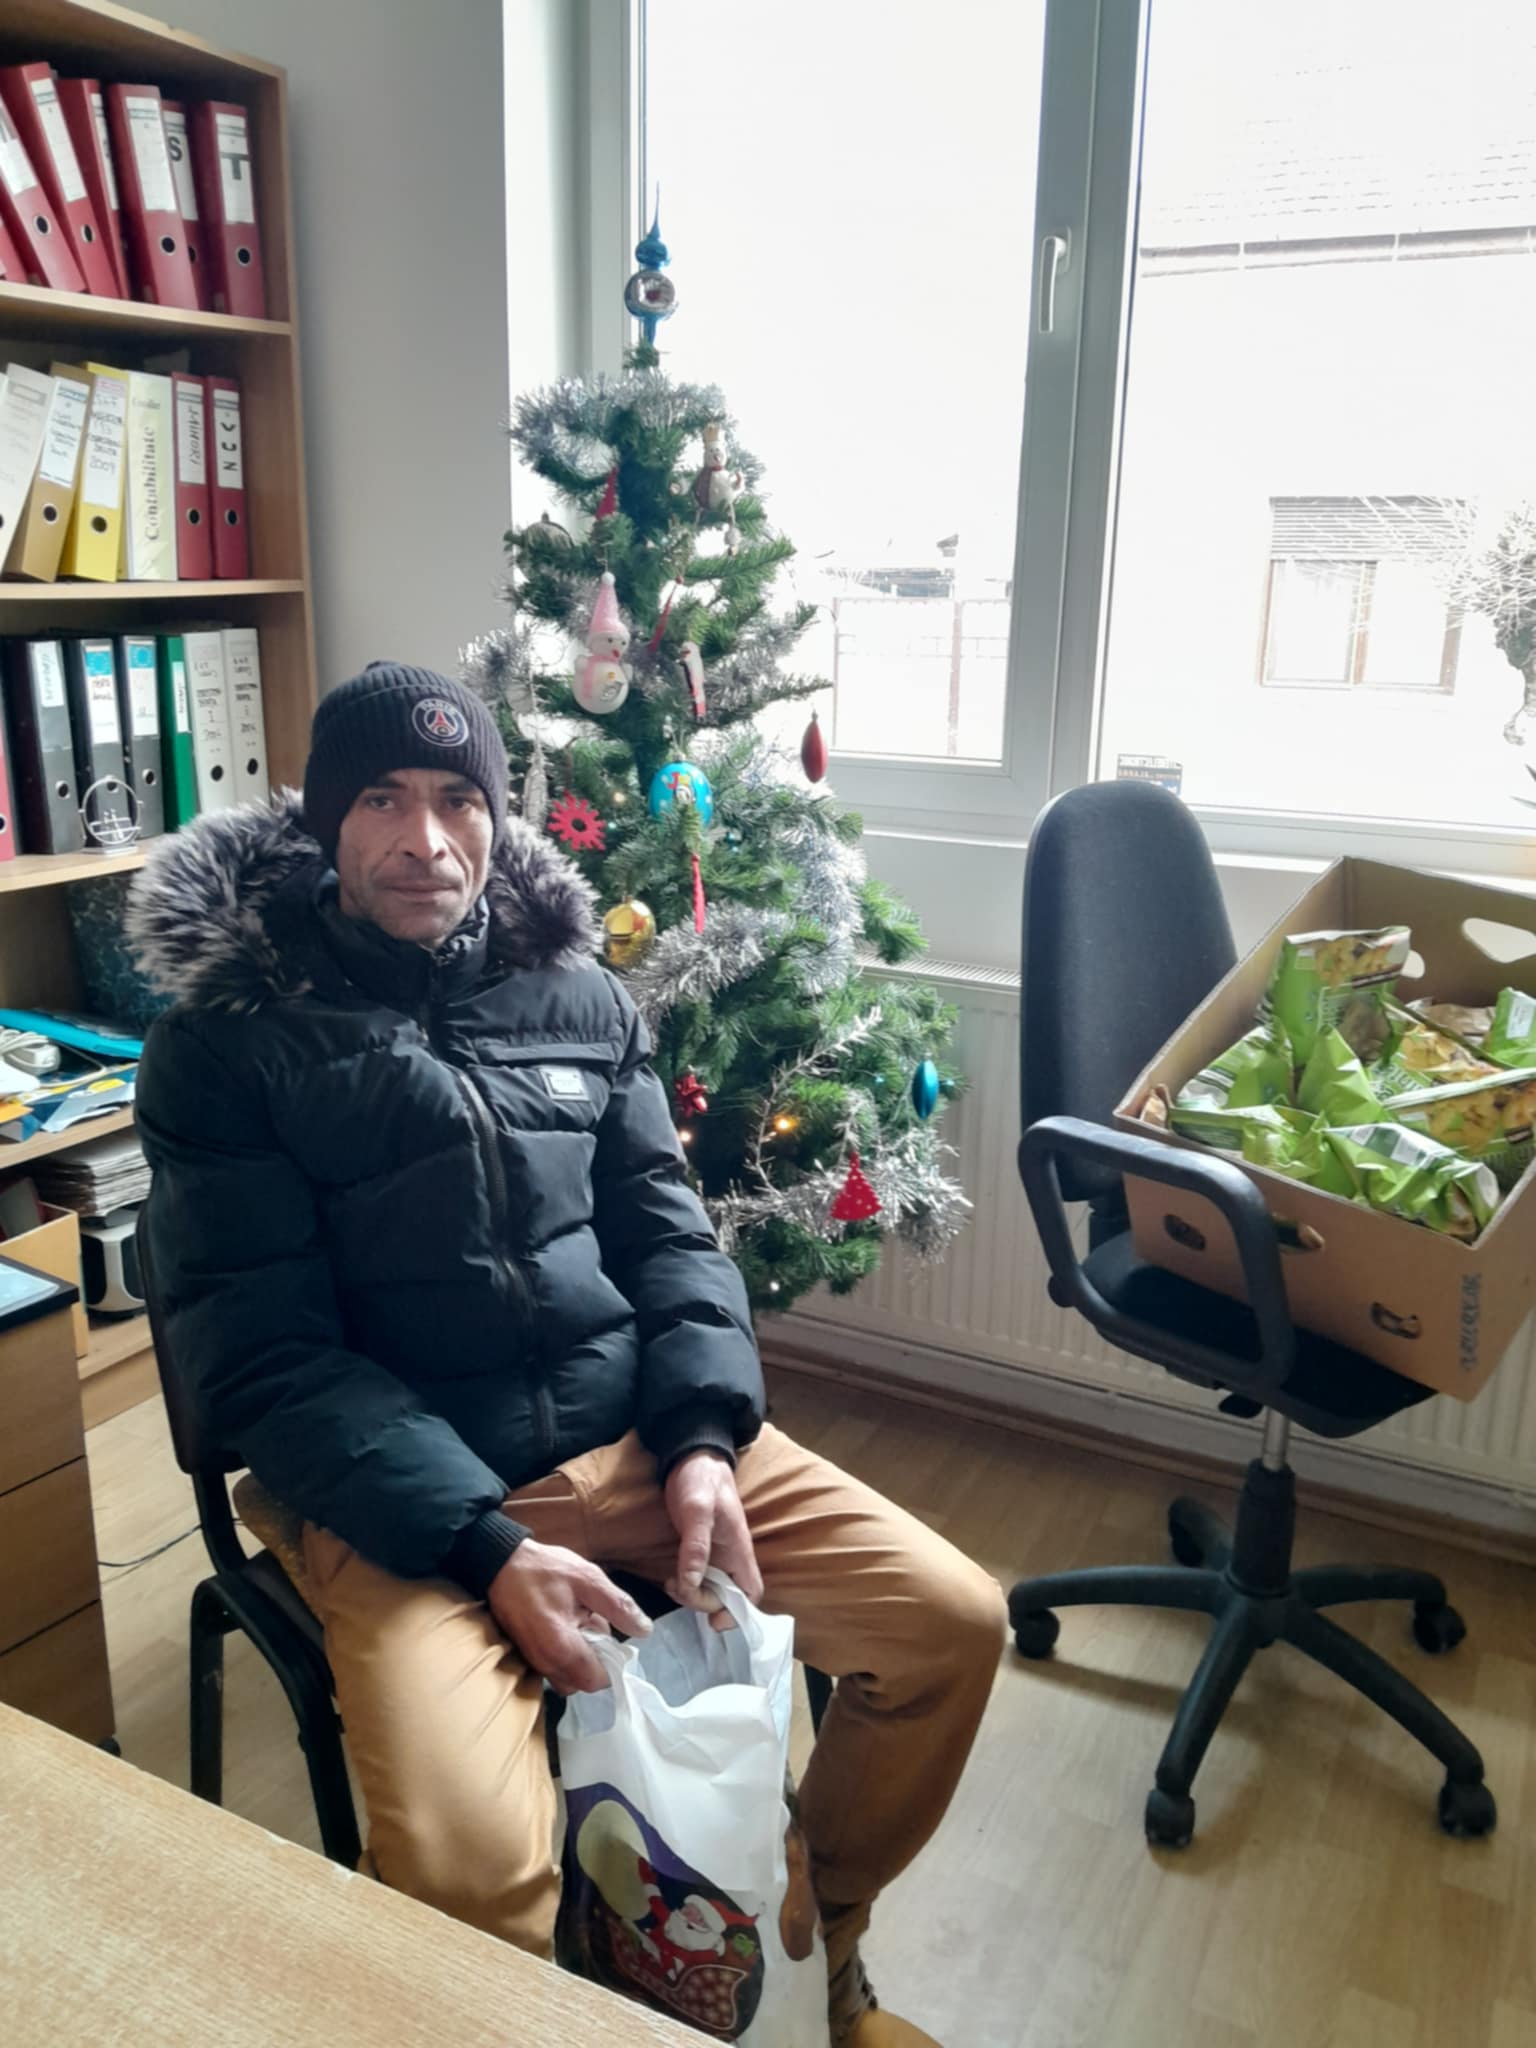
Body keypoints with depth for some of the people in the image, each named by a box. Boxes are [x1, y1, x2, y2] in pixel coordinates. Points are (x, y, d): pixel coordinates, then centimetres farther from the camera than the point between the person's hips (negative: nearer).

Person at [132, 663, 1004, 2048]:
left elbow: (667, 1231, 9)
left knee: (955, 1623, -2)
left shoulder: (581, 998, 9)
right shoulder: (228, 1045, -4)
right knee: (472, 1863, -28)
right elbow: (265, 1361, -9)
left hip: (642, 1439, 5)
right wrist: (487, 1551, -19)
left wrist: (705, 1440, -8)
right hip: (400, 1498, -4)